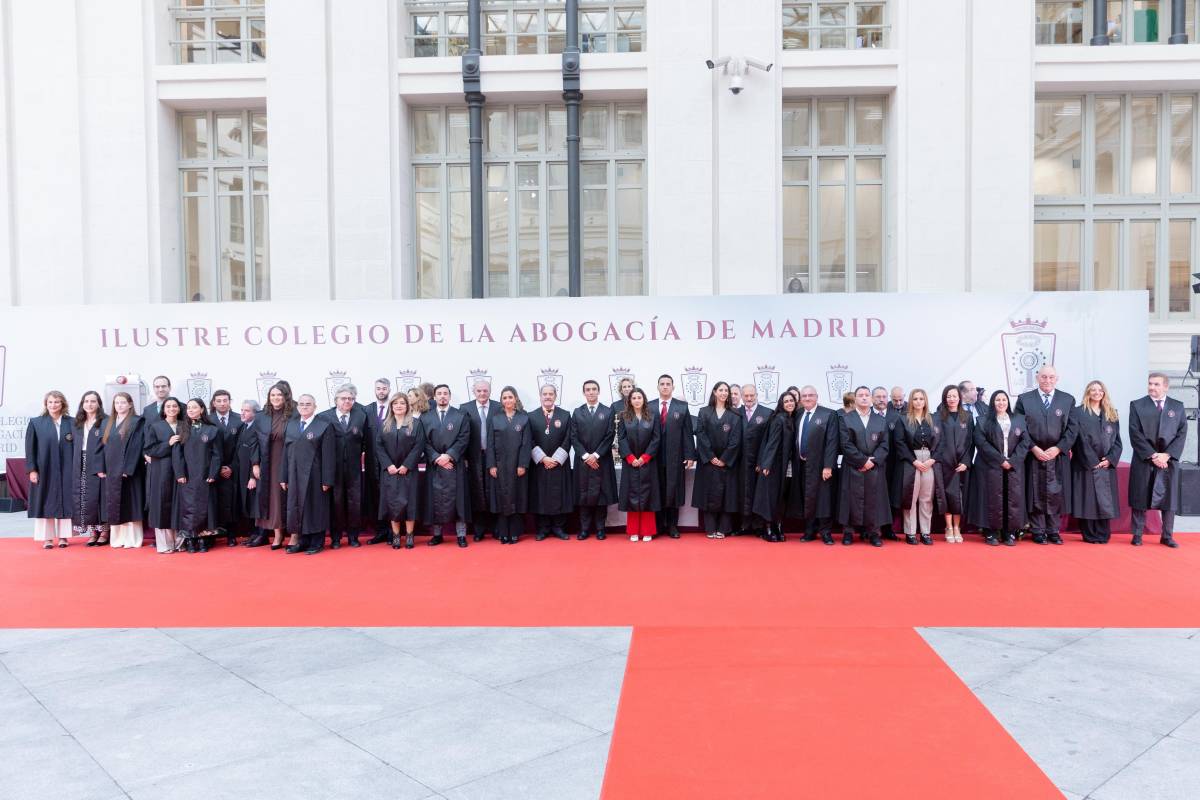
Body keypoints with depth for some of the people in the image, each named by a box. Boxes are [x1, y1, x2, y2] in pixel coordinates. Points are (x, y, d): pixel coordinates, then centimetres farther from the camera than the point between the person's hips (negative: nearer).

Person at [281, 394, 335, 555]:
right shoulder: (291, 425, 12)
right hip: (295, 475, 5)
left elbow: (328, 455, -9)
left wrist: (327, 480, -13)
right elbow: (286, 452, 12)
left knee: (314, 508, 2)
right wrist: (284, 477, 7)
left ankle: (317, 543, 12)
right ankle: (302, 540, 18)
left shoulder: (324, 426, -4)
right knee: (296, 508, 7)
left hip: (314, 476, -5)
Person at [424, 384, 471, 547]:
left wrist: (449, 455, -14)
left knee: (457, 499, -1)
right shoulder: (425, 417, 9)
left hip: (455, 464, -1)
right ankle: (437, 534, 11)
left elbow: (463, 439, -3)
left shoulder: (460, 416, 5)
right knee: (436, 500, 3)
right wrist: (436, 458, -11)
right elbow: (425, 442, 2)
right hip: (434, 465, 1)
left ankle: (461, 535, 4)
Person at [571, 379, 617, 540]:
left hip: (602, 461, -1)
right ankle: (584, 528, 8)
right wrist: (585, 456, -9)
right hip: (583, 460, 1)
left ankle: (600, 528, 8)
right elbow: (574, 437, 3)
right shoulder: (577, 412, 8)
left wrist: (596, 455, -11)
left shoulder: (608, 412, 5)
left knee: (601, 494, 1)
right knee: (583, 494, 2)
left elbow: (610, 436, -2)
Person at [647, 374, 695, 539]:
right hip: (654, 458, 0)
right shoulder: (648, 407, 5)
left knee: (674, 492, 5)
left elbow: (687, 433, 2)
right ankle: (658, 526, 14)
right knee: (657, 492, 4)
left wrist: (690, 455, -3)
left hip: (675, 458, 0)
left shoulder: (682, 407, 5)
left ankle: (672, 526, 14)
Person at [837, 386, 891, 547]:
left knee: (874, 500, 1)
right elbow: (846, 445, -5)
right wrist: (863, 460, -12)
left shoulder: (881, 420, 12)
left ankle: (874, 532, 7)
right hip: (852, 468, -2)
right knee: (851, 499, -2)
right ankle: (848, 531, 5)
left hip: (875, 468, 2)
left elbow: (884, 444, 5)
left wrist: (873, 461, -10)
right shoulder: (846, 419, 4)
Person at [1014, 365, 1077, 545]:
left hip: (1058, 455, 1)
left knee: (1056, 494, 2)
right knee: (1036, 494, 1)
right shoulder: (1024, 399, 4)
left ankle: (1053, 531, 11)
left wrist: (1058, 448, -8)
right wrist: (1033, 448, -10)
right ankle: (1038, 531, 9)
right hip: (1033, 455, -1)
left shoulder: (1068, 400, 8)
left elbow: (1071, 428, 4)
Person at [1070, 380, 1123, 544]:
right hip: (1086, 465, -4)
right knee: (1088, 499, -4)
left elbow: (1117, 440, 9)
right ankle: (1090, 535, 1)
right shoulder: (1078, 413, -1)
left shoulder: (1112, 414, 13)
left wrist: (1110, 459, -6)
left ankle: (1103, 535, 9)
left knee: (1105, 500, 4)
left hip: (1107, 465, 4)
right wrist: (1092, 461, -12)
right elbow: (1079, 440, -8)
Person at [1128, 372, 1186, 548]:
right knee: (1140, 499, 1)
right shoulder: (1137, 405, 2)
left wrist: (1167, 455, -11)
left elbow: (1182, 434, 1)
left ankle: (1167, 536, 15)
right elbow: (1135, 434, -5)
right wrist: (1152, 455, -13)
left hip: (1169, 460, 2)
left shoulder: (1177, 407, 8)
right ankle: (1137, 535, 8)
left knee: (1169, 499, 5)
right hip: (1143, 461, -2)